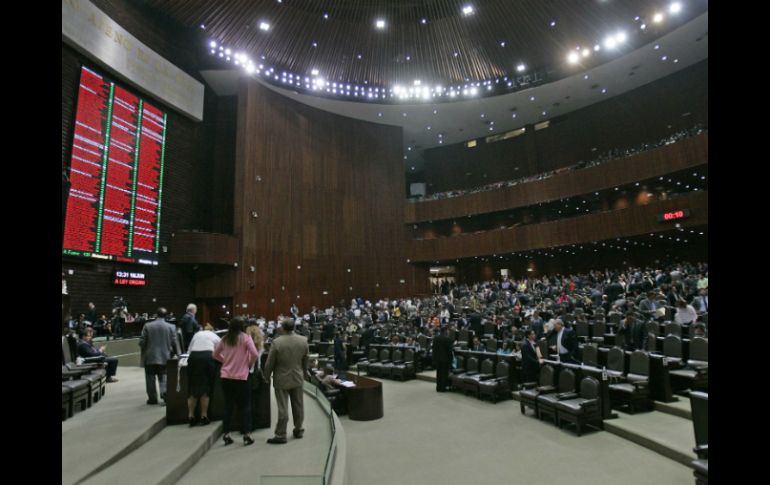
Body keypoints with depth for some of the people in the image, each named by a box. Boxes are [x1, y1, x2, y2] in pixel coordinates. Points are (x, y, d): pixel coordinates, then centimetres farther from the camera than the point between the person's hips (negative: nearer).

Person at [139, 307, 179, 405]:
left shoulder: (147, 326, -5)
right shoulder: (171, 327, -5)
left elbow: (142, 342, -4)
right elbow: (174, 343, -3)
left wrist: (144, 351, 15)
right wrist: (176, 353, 12)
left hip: (150, 357, 0)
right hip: (164, 357, 0)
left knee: (150, 378, 12)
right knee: (163, 377, 8)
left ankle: (152, 398, 17)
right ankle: (165, 394, -10)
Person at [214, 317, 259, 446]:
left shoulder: (225, 339, 5)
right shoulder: (245, 338, -9)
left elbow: (215, 354, 15)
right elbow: (255, 354, -17)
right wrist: (250, 364, 0)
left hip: (226, 376, 4)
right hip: (241, 376, -4)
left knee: (228, 406, 14)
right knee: (245, 406, 7)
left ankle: (226, 435, 17)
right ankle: (247, 435, 6)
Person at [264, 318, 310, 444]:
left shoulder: (277, 342, -20)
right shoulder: (303, 340, -8)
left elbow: (269, 363, -11)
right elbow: (306, 360, 4)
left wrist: (267, 376, 6)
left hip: (282, 380, -4)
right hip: (298, 378, 4)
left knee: (282, 408, 4)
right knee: (298, 405, 15)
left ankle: (281, 435, 13)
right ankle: (298, 430, 29)